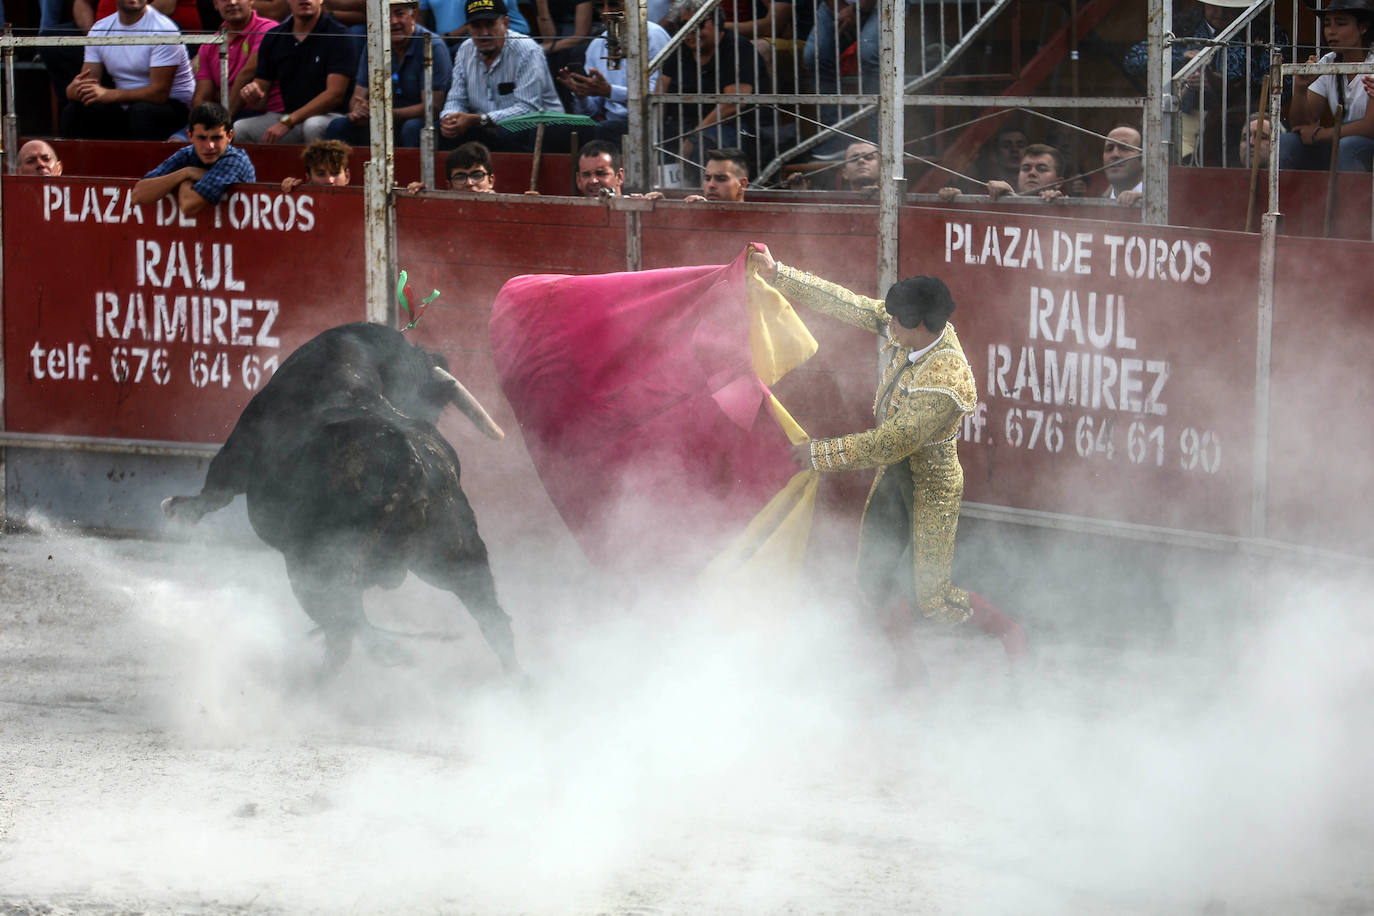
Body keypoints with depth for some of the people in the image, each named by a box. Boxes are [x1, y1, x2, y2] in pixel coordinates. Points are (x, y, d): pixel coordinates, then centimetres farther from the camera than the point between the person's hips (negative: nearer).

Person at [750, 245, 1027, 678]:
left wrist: (819, 454, -26)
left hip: (931, 489, -8)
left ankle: (1009, 632, 23)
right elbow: (849, 305, -2)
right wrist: (779, 274, 0)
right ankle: (905, 659, 32)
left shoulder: (944, 385, -36)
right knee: (873, 577, 12)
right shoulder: (912, 328, -12)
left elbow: (888, 445, -32)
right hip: (893, 477, 8)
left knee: (932, 599, -1)